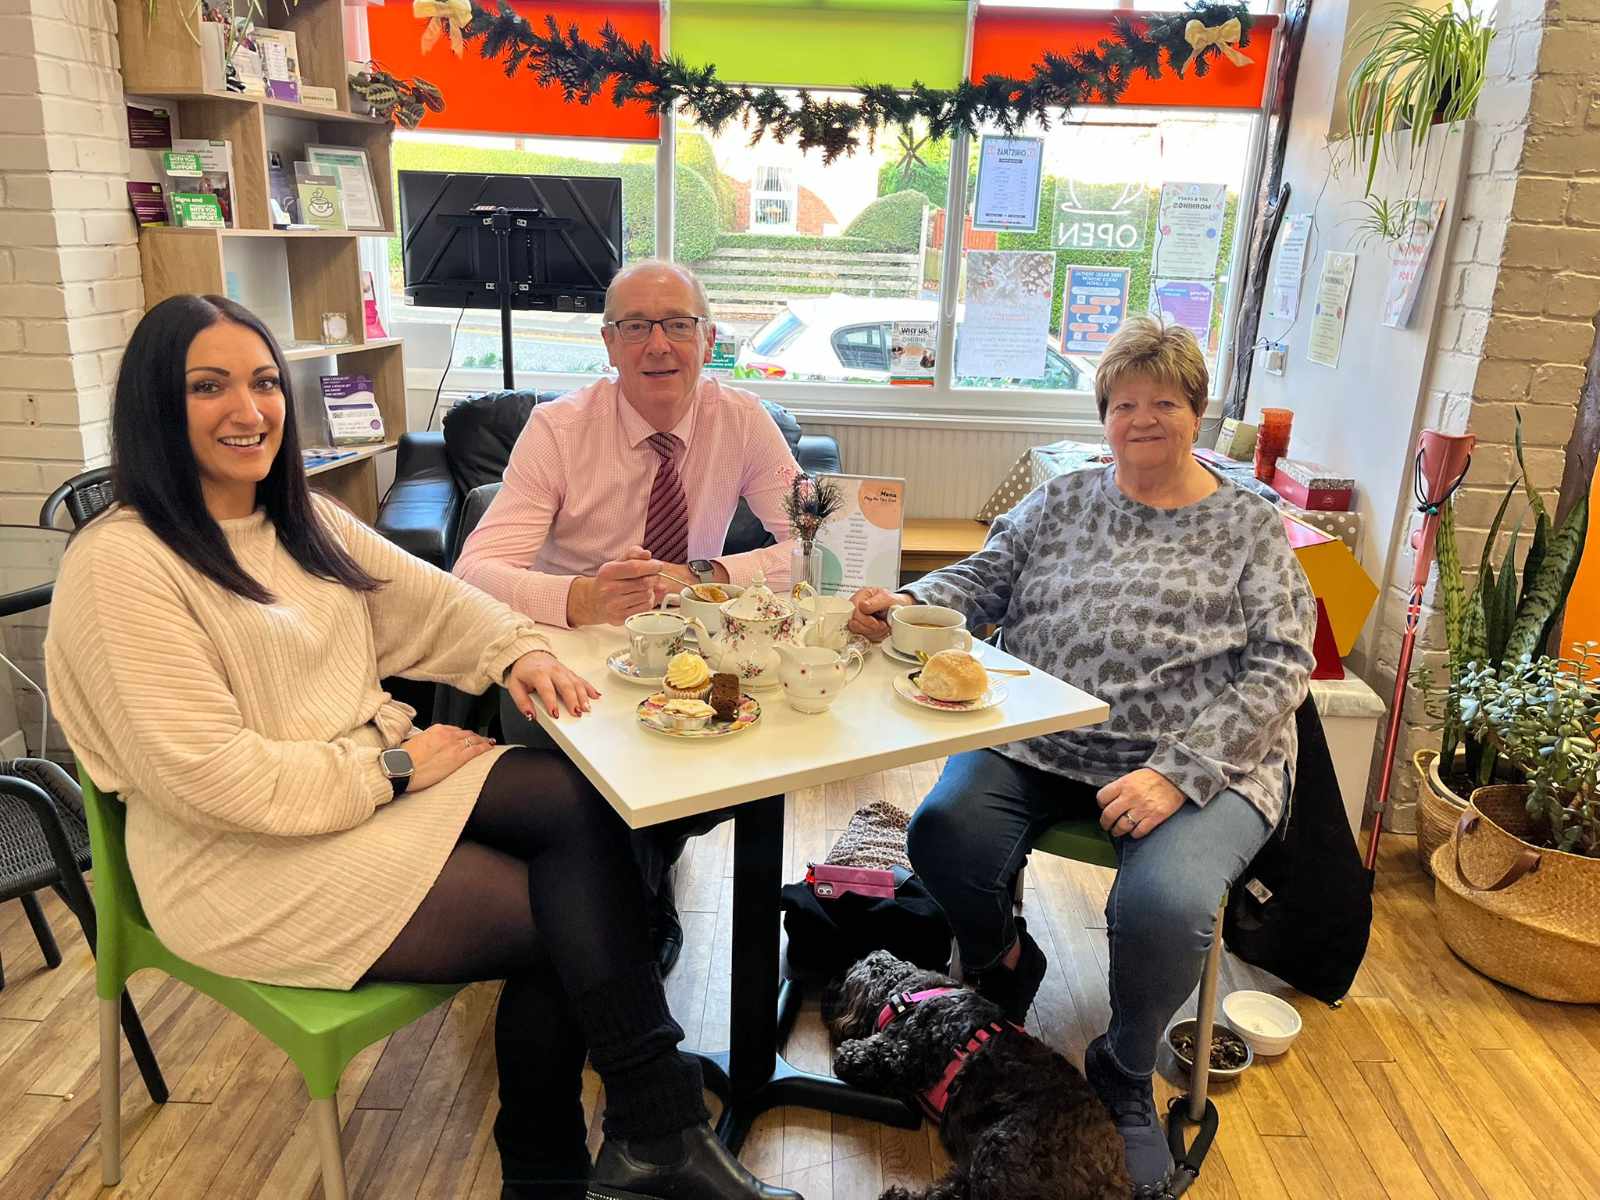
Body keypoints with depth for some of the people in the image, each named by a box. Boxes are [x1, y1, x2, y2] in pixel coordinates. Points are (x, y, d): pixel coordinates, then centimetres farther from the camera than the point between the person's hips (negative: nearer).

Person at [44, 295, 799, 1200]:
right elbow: (208, 776, -20)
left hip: (383, 774, 7)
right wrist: (390, 766, -17)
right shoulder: (120, 565, -15)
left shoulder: (303, 520, 11)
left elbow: (429, 598, 14)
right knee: (562, 918, -17)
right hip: (250, 857, -7)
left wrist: (515, 651, -6)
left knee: (580, 802, -18)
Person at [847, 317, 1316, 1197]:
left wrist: (1178, 774, -16)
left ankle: (1124, 1077, 5)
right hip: (1041, 743, 3)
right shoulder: (1062, 501, 17)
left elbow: (1280, 666, -2)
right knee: (943, 835, -24)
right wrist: (906, 605, -14)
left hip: (1198, 765, -2)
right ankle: (1003, 968, 13)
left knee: (1164, 902, -30)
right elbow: (983, 580, 10)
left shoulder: (1250, 527, 7)